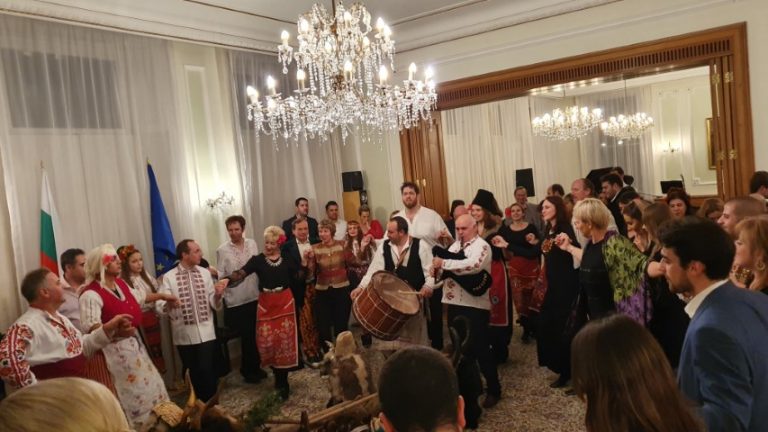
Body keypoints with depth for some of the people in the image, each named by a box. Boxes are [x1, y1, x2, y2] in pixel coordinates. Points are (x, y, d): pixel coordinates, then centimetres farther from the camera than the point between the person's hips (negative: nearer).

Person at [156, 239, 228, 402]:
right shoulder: (169, 277, -5)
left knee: (208, 371, -6)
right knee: (192, 373, 12)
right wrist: (169, 304, -34)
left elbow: (215, 305, 2)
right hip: (184, 335, -1)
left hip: (206, 332, 1)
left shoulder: (205, 273, 4)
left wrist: (218, 294, -19)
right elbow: (159, 307, -12)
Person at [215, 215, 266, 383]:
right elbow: (220, 276, -6)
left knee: (256, 335, 12)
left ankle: (255, 367, 30)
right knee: (246, 336, 6)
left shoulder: (252, 244, 3)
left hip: (254, 297, 4)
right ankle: (249, 370, 23)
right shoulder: (222, 250, -7)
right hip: (235, 301, -3)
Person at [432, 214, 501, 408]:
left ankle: (493, 390, 13)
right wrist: (436, 270, -10)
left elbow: (474, 265, -29)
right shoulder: (454, 245, 13)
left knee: (480, 348, -1)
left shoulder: (481, 246, -10)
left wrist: (444, 263, -25)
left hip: (475, 305, -7)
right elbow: (443, 270, 14)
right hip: (454, 303, 7)